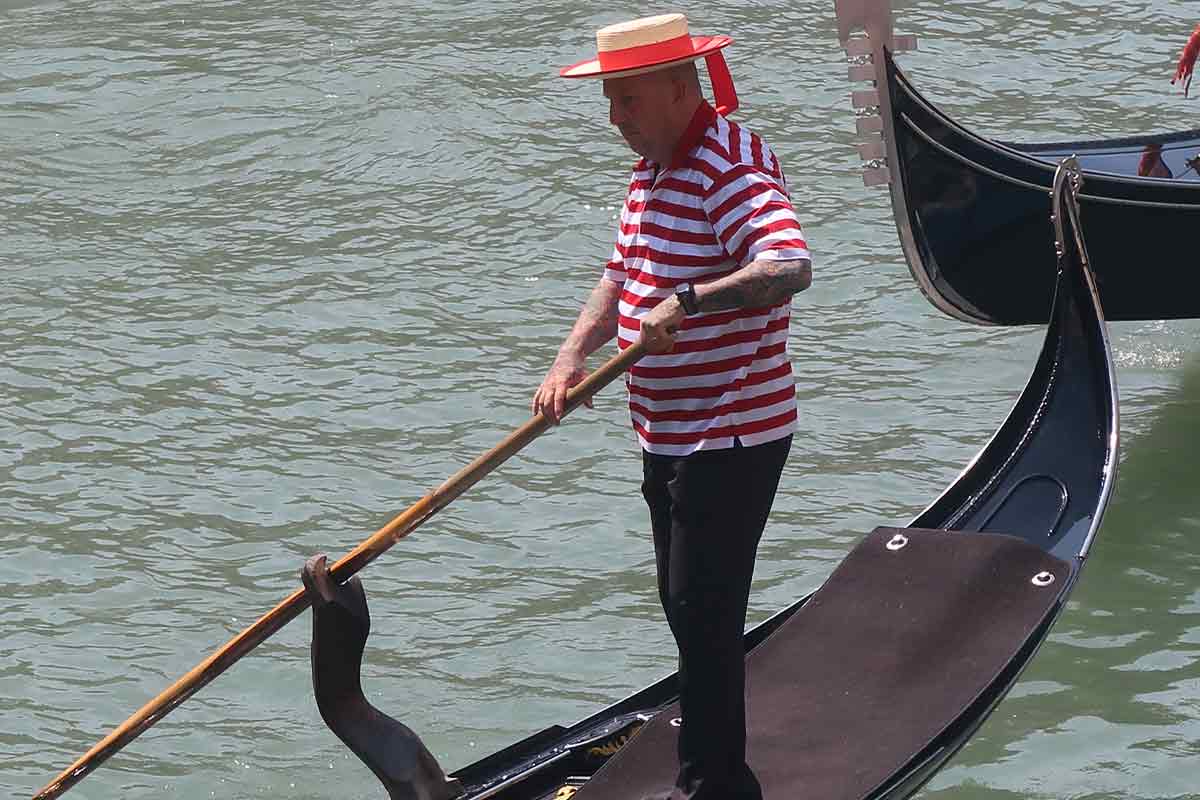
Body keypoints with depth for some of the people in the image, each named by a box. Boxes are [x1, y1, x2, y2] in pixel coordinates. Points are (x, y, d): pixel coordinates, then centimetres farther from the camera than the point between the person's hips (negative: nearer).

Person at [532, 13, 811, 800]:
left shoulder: (733, 172, -21)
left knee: (704, 614, -7)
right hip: (670, 436, 10)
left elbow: (790, 267, -36)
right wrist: (573, 355, 5)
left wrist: (685, 302, -40)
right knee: (686, 608, 16)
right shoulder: (652, 170, 11)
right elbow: (621, 277, 19)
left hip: (731, 440, -10)